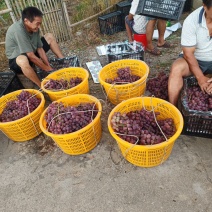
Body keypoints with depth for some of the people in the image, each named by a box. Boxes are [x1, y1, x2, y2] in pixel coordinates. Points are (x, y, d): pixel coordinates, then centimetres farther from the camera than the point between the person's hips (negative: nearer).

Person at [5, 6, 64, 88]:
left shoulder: (34, 27, -12)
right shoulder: (18, 30, -34)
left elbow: (40, 49, -7)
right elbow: (31, 56, -33)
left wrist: (49, 67, -14)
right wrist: (48, 70, -27)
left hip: (31, 53, 8)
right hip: (16, 59, -8)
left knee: (49, 36, 2)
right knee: (23, 60, -45)